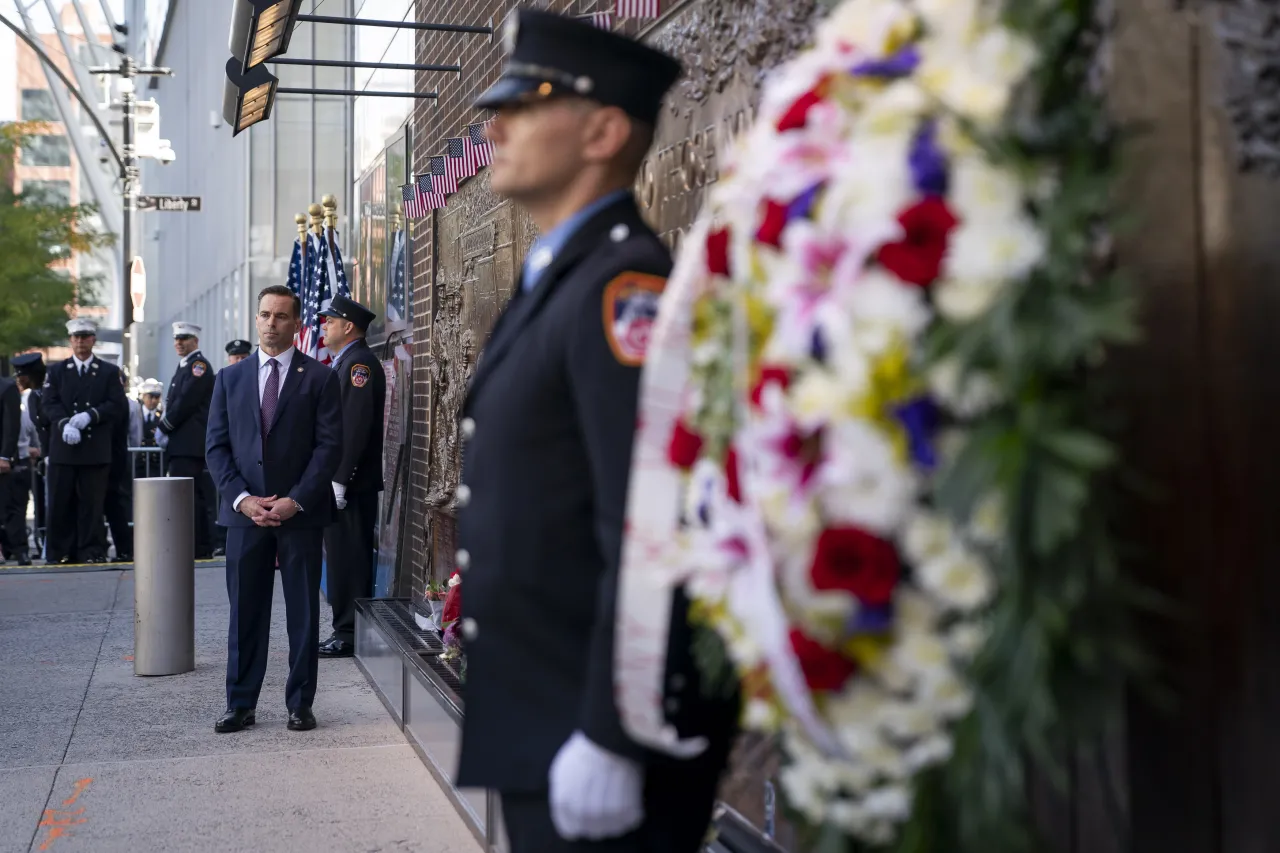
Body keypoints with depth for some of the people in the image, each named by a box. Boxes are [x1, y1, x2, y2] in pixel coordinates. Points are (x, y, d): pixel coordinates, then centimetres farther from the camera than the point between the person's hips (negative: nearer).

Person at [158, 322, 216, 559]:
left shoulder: (199, 364, -8)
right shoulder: (183, 366, 22)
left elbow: (186, 402, -16)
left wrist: (164, 428, -11)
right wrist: (165, 429, 8)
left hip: (189, 444, -10)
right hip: (180, 444, 10)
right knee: (196, 495, 10)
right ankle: (203, 546, 13)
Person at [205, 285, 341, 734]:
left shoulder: (320, 378, 2)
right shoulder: (230, 378, 10)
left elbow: (329, 445, -4)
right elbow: (216, 446, 7)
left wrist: (296, 499, -13)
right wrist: (241, 497, -7)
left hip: (301, 512, -2)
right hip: (245, 512, 2)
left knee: (303, 611, 4)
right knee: (245, 612, 7)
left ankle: (300, 703, 13)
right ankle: (241, 704, 15)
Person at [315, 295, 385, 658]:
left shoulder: (360, 363, -13)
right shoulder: (344, 363, 20)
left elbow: (355, 425, -21)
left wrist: (338, 479, -22)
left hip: (351, 485, -10)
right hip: (339, 483, 10)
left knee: (350, 559, -6)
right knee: (342, 559, 13)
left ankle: (350, 635, -1)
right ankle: (346, 631, 19)